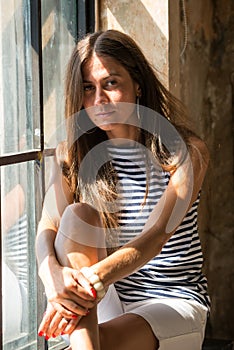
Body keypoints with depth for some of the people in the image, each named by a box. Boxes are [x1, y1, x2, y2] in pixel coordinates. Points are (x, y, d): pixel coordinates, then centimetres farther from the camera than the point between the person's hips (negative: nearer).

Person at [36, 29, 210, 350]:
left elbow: (156, 236, -23)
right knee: (77, 214, -27)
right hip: (105, 301, 5)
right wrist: (54, 275, -37)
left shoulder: (187, 152, -9)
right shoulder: (72, 155, 4)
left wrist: (94, 278, -41)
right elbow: (48, 228, -12)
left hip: (174, 302, -5)